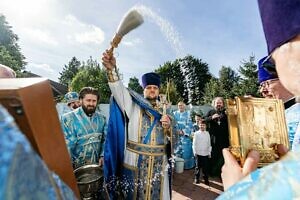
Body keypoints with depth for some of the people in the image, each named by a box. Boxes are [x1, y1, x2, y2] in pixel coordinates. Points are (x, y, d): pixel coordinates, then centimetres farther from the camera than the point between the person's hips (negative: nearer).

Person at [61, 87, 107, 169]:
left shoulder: (101, 118, -2)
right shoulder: (68, 118, -13)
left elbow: (105, 139, 3)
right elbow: (65, 143, -14)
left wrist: (102, 155, -8)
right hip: (76, 167, -3)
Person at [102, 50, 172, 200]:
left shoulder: (163, 112, 10)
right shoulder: (133, 106, -1)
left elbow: (170, 140, 12)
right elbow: (119, 89, -19)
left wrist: (168, 128, -10)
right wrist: (112, 69, -35)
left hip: (159, 164, 3)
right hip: (135, 162, -3)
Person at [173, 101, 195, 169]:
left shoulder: (188, 114, 3)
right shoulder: (175, 114, 9)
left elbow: (189, 124, -2)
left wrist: (183, 131, -11)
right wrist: (177, 130, -11)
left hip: (186, 135, -1)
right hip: (176, 135, 1)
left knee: (186, 150, -1)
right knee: (177, 150, 4)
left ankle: (187, 165, 14)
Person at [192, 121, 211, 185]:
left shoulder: (207, 133, 5)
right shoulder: (196, 133, -3)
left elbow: (209, 144, 8)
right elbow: (194, 143, -2)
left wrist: (209, 152, 5)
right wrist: (195, 152, -7)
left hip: (206, 153, 2)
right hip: (199, 153, -2)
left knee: (206, 167, 8)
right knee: (198, 167, 8)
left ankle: (206, 179, 24)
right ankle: (197, 178, 25)